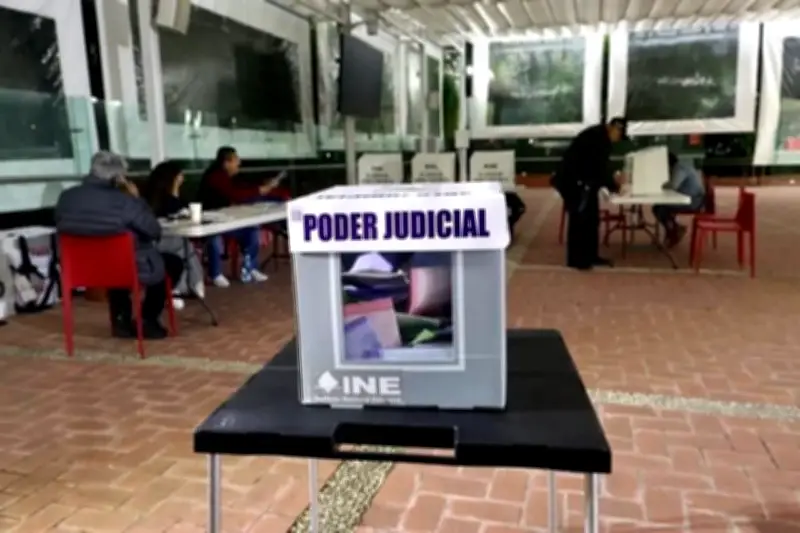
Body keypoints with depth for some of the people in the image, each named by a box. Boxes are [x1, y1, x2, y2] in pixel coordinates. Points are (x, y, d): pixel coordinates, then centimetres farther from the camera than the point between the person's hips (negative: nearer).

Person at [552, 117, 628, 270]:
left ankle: (590, 256, 19)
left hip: (581, 182, 11)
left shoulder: (601, 137, 14)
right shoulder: (598, 137, -18)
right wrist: (613, 185, -10)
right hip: (573, 181, -11)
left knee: (591, 218, 11)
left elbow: (598, 168, 20)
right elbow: (599, 168, -20)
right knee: (579, 219, -6)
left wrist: (611, 180, 12)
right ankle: (576, 260, 2)